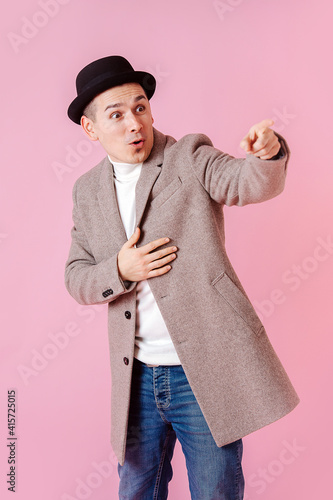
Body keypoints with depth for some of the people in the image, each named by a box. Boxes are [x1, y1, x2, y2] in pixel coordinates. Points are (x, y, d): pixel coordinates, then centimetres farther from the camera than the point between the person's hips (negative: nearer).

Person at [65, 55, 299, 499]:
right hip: (136, 379, 4)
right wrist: (119, 271, -12)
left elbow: (252, 184, -21)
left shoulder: (189, 156, -3)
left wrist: (267, 153, -43)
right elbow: (76, 279, 8)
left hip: (207, 372, -3)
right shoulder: (88, 190, 9)